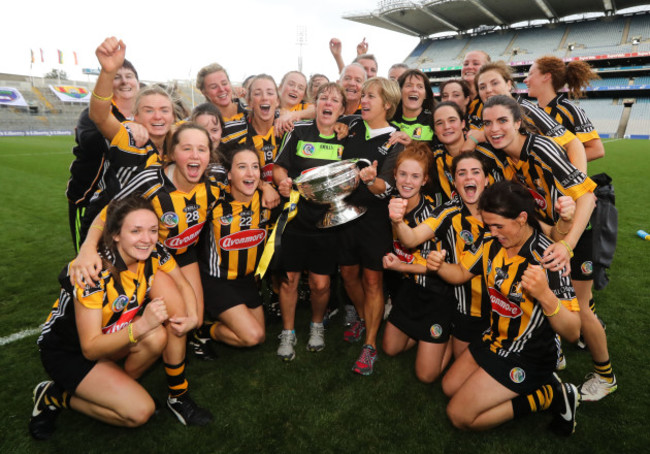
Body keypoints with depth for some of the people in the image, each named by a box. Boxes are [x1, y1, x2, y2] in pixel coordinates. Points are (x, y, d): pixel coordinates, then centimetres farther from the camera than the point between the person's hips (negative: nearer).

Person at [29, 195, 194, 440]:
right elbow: (90, 348, -28)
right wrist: (142, 325, -44)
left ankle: (113, 388, 1)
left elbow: (183, 285, -4)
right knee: (140, 411, -18)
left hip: (112, 336, 5)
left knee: (157, 336, -26)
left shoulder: (154, 253, -18)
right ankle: (55, 397, 3)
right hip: (67, 351, -5)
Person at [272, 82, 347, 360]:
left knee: (320, 283, 3)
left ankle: (317, 325, 34)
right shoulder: (299, 132, 2)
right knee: (289, 278, 5)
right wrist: (283, 181, -17)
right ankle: (288, 332, 26)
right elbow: (279, 167, 3)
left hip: (327, 220, 1)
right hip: (295, 215, 0)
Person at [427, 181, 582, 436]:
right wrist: (438, 266, -17)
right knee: (449, 387, 17)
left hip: (527, 357, -7)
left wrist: (544, 295, -47)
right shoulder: (493, 244, -7)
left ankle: (549, 395, 4)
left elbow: (572, 332, -28)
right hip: (495, 339, 8)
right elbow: (460, 273, 7)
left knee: (459, 415, -6)